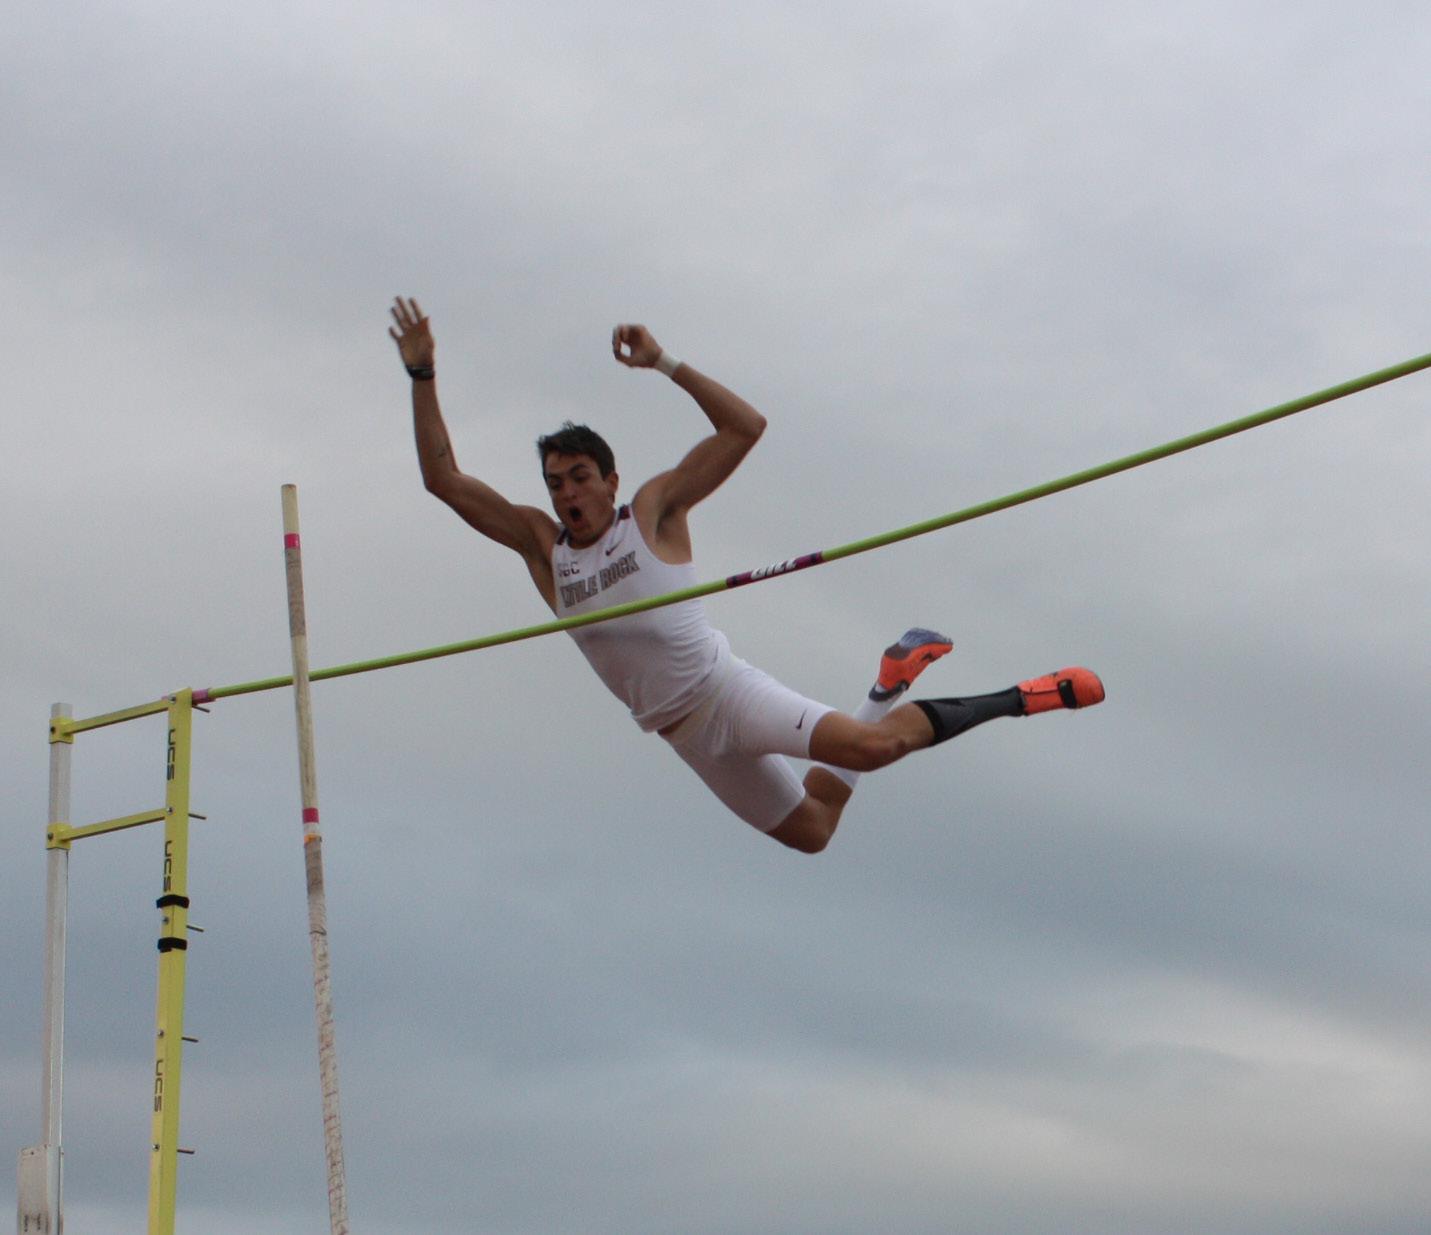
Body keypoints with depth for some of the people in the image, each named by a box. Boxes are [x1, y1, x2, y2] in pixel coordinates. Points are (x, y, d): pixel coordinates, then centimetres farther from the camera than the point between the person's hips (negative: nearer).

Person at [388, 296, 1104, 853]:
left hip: (723, 690, -5)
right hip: (680, 734, 5)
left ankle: (1019, 699, -10)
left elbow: (745, 427, -8)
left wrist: (665, 365, -13)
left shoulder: (655, 511, -1)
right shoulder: (540, 544, 8)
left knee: (869, 746, -26)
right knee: (809, 830, 8)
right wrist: (422, 376, -4)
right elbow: (443, 479, 4)